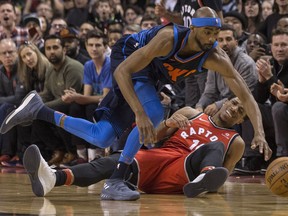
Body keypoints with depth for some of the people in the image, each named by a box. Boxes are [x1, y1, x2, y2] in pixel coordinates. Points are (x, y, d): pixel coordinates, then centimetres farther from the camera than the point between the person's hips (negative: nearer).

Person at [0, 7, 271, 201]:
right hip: (126, 58, -7)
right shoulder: (169, 38, -36)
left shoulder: (215, 58, -22)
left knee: (101, 138, 2)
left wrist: (259, 133, -36)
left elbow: (246, 96, -20)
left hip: (149, 74, 7)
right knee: (154, 114, -30)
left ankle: (38, 111, 15)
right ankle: (114, 182, -23)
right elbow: (122, 72, -37)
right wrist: (140, 115, -45)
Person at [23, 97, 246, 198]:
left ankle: (205, 176, -69)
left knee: (215, 147, -30)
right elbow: (153, 138, 14)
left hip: (183, 174, -2)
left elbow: (222, 177, 15)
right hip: (155, 158, 2)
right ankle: (53, 178, -58)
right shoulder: (190, 114, 22)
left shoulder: (235, 143, 18)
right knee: (116, 161, -31)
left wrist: (212, 178, -9)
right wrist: (168, 124, -8)